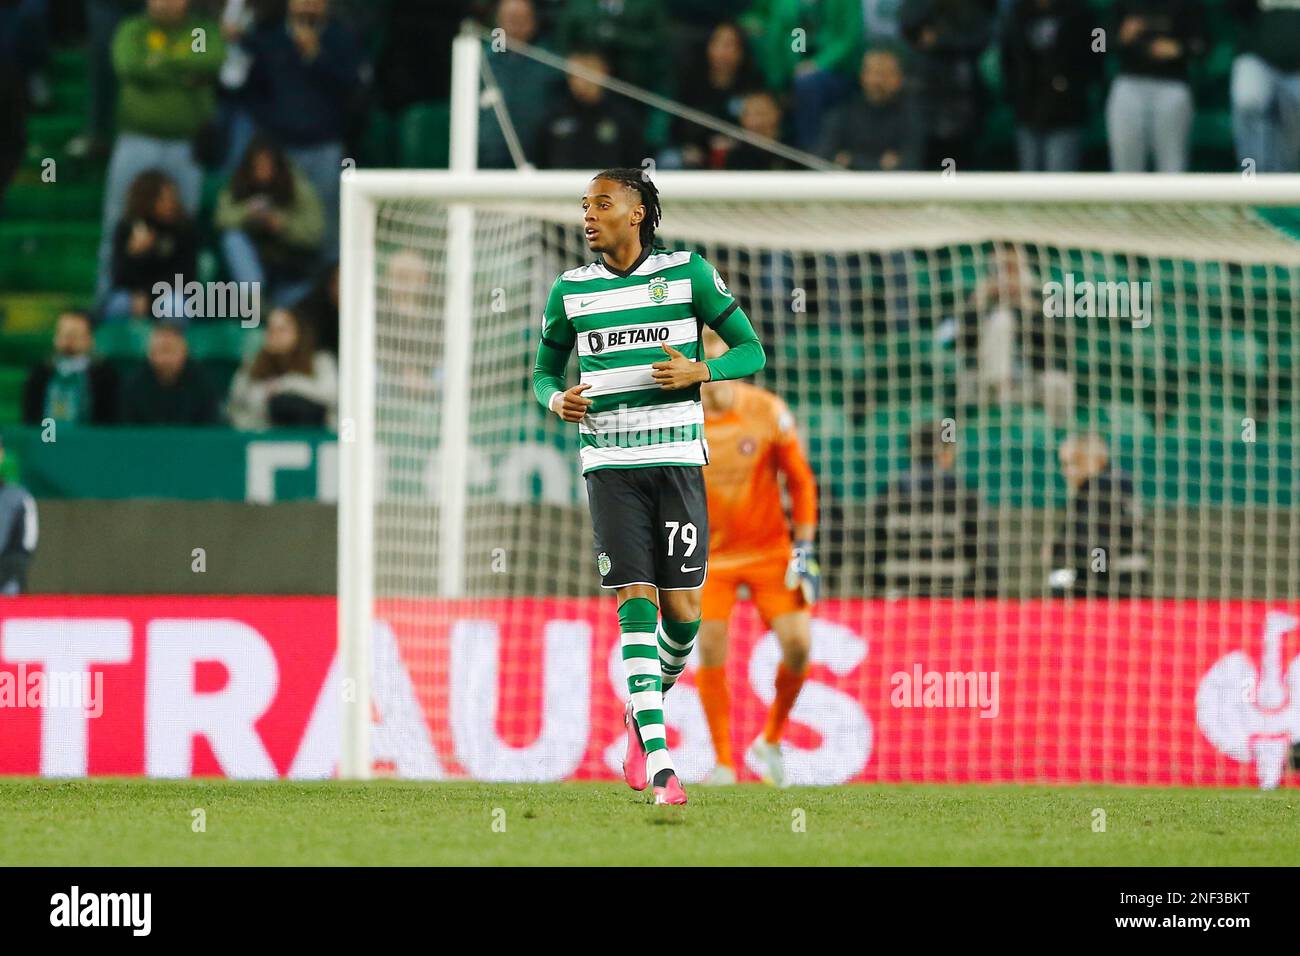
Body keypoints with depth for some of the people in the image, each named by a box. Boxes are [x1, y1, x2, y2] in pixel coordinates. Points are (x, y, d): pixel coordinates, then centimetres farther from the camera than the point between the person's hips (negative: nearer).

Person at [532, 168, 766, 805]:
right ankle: (660, 769, -15)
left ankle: (644, 709, 30)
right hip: (609, 461, 0)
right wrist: (556, 400, -4)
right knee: (636, 604, -11)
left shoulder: (688, 273, 2)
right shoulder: (570, 290, 8)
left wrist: (701, 371, -14)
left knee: (682, 610, -2)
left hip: (677, 457, 0)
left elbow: (751, 351, 6)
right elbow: (544, 369, 19)